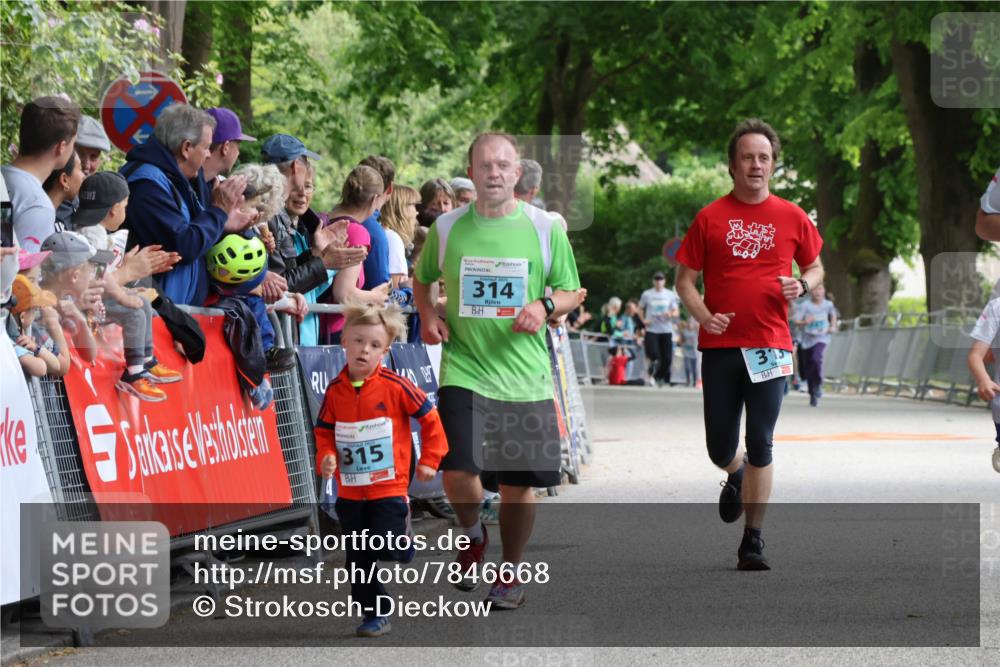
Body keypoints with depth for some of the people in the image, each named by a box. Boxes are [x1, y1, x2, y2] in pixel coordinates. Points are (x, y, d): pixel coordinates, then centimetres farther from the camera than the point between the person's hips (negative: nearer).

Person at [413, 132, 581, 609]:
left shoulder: (545, 228, 0)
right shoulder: (447, 228, 3)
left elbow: (571, 292, 8)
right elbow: (421, 278, 19)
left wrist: (546, 307, -13)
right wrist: (427, 314, 0)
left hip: (525, 376, 0)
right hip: (464, 369, 0)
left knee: (519, 482, 4)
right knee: (457, 472, -15)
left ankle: (510, 572, 27)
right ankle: (473, 535, 18)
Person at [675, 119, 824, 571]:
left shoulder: (792, 218, 5)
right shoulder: (710, 218, 2)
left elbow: (815, 267, 18)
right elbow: (685, 279, 6)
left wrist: (802, 285, -5)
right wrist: (701, 314, -12)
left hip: (770, 347, 0)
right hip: (719, 346, 0)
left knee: (760, 448, -3)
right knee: (720, 450, 5)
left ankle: (753, 541, 4)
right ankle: (737, 478, 42)